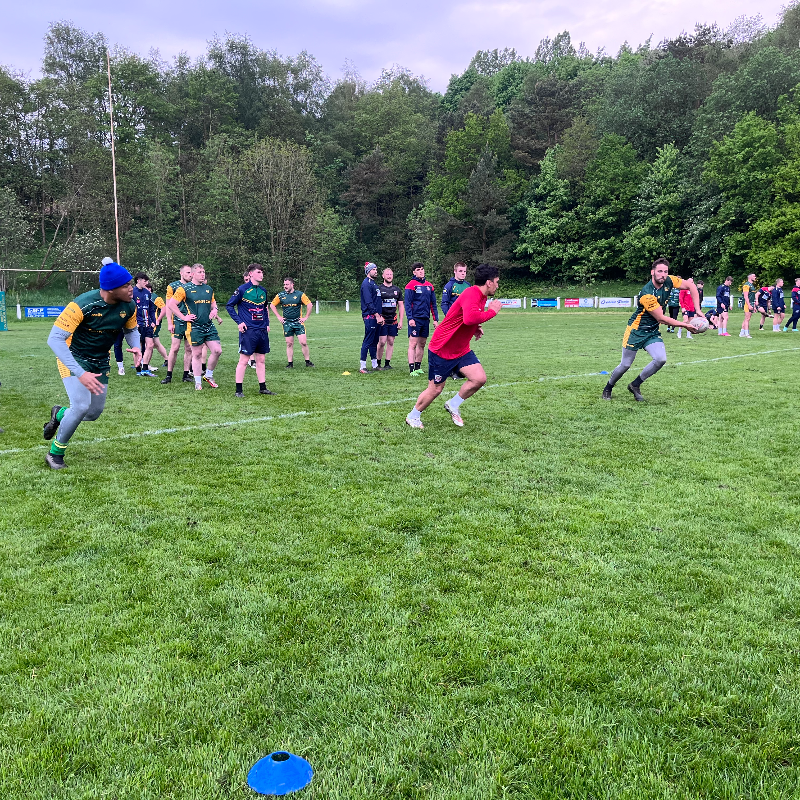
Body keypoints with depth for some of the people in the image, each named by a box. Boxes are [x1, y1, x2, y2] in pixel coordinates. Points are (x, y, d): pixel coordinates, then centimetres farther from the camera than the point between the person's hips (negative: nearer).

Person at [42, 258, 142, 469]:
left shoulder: (129, 306, -13)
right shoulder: (82, 305, -30)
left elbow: (131, 329, 9)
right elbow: (54, 339, -31)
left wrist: (135, 346, -16)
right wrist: (80, 374, -39)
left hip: (100, 362, 6)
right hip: (73, 358, -6)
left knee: (94, 412, 7)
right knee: (81, 405, -21)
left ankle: (59, 414, 42)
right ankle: (55, 453, 3)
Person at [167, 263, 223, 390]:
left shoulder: (209, 289, 14)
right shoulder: (185, 289, -3)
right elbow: (171, 304, -4)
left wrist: (214, 311, 5)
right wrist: (183, 317, -7)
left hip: (209, 326, 5)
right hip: (194, 327, -5)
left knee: (217, 351, -3)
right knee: (197, 354, 1)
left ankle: (208, 375, 18)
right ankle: (198, 382, 13)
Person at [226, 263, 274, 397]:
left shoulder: (263, 291, 12)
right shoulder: (242, 289, -7)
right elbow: (229, 305, -4)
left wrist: (267, 324, 13)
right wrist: (239, 322, -10)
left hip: (262, 331, 6)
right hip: (248, 330, -6)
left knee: (260, 360, 12)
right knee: (244, 360, -3)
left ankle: (262, 388, 19)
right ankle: (239, 390, 3)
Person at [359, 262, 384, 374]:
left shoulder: (374, 283, 21)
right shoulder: (366, 283, -9)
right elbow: (369, 302, -17)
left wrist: (381, 315, 16)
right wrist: (377, 316, -18)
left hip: (376, 317, 9)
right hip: (370, 317, -9)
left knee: (374, 341, 13)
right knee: (368, 341, -8)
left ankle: (375, 365, 19)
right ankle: (362, 366, -4)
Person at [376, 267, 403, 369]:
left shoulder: (397, 290, 13)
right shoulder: (378, 289, 1)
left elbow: (400, 306, 15)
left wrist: (400, 321, 8)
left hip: (393, 320, 4)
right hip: (382, 320, -4)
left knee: (391, 342, 4)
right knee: (382, 342, -8)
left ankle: (387, 363, 10)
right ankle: (378, 363, 4)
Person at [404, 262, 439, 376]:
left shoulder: (429, 285, 13)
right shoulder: (411, 285, -3)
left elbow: (433, 304, 15)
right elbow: (407, 303, -7)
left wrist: (436, 319, 10)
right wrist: (410, 318, -16)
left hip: (425, 319, 6)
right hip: (415, 319, -6)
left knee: (422, 344, 10)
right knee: (413, 343, -7)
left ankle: (418, 367, 19)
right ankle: (412, 369, -8)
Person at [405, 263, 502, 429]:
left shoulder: (481, 297, 7)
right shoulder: (471, 294, -24)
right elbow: (470, 318, -45)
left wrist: (476, 328, 7)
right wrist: (492, 311, -29)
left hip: (461, 350, 9)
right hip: (442, 350, -9)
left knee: (479, 378, -7)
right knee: (435, 390, 2)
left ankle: (453, 405, 13)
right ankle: (413, 417, 24)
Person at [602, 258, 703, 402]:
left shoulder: (669, 281, -8)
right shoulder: (647, 295, -27)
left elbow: (691, 286, 4)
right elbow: (662, 319, -21)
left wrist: (697, 310, -2)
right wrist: (685, 325, -13)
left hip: (653, 331, 6)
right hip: (636, 330, -6)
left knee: (661, 359, -16)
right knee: (625, 365, 1)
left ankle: (635, 385, 4)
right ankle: (607, 388, 26)